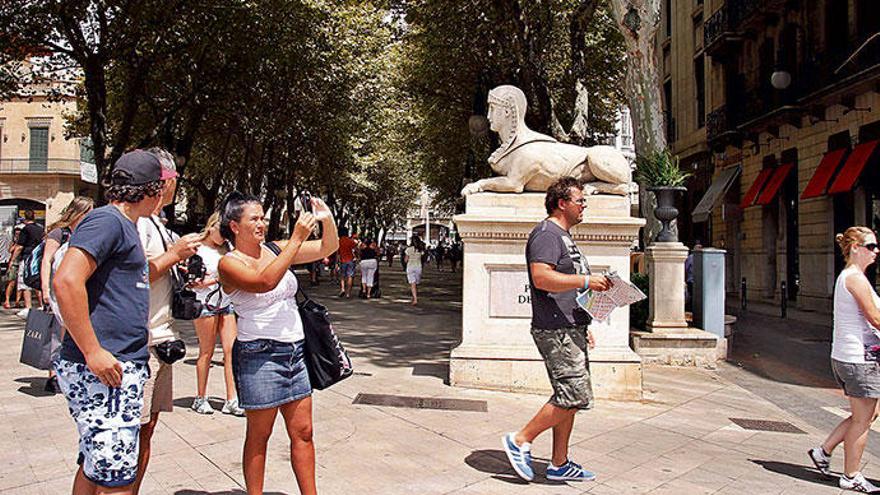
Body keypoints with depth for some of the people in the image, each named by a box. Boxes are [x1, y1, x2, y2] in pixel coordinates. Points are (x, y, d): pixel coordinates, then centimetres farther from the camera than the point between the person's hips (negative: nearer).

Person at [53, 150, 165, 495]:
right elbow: (66, 281, -23)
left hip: (118, 368, 10)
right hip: (104, 372, -10)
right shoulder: (107, 219, -12)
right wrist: (92, 352, -23)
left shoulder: (124, 226, 19)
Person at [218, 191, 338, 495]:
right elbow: (265, 282, -28)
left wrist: (327, 219, -9)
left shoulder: (276, 250, 9)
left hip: (295, 352, 6)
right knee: (259, 435, 7)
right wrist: (297, 238, -26)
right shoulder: (229, 263, -8)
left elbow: (328, 247, 10)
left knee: (302, 432, 10)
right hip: (259, 355, -6)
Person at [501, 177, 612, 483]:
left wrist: (583, 327, 26)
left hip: (571, 329, 11)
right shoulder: (546, 234, -11)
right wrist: (586, 280, -20)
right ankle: (520, 441, 1)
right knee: (575, 396, -11)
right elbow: (541, 278, -25)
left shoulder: (564, 236, 23)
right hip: (556, 331, -11)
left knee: (568, 398, 11)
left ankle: (559, 464, 20)